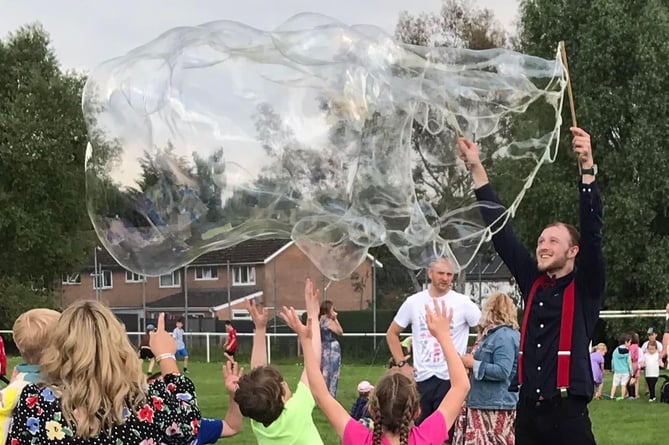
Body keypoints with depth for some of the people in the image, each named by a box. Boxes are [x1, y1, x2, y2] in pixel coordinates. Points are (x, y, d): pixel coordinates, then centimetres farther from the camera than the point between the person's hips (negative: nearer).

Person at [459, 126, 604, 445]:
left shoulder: (585, 287, 1)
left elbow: (592, 232, -10)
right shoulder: (533, 282, 13)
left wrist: (587, 168, -21)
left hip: (567, 413, -5)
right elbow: (501, 232, 14)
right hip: (527, 411, 5)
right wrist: (476, 169, 12)